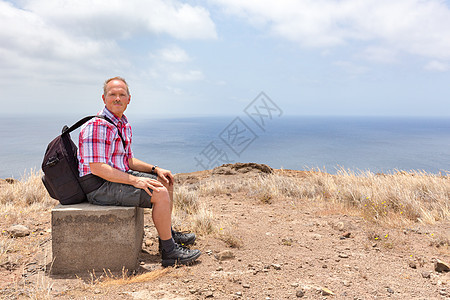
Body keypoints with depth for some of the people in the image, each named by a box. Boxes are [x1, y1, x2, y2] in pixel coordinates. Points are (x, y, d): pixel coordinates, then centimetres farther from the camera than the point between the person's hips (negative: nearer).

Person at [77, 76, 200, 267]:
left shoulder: (124, 125, 12)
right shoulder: (97, 126, -19)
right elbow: (96, 168, -25)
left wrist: (155, 169, 4)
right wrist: (135, 180, -26)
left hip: (118, 177, 10)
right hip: (100, 188, -10)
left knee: (166, 181, 13)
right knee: (160, 193, -22)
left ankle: (167, 234, 24)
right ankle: (169, 251, -10)